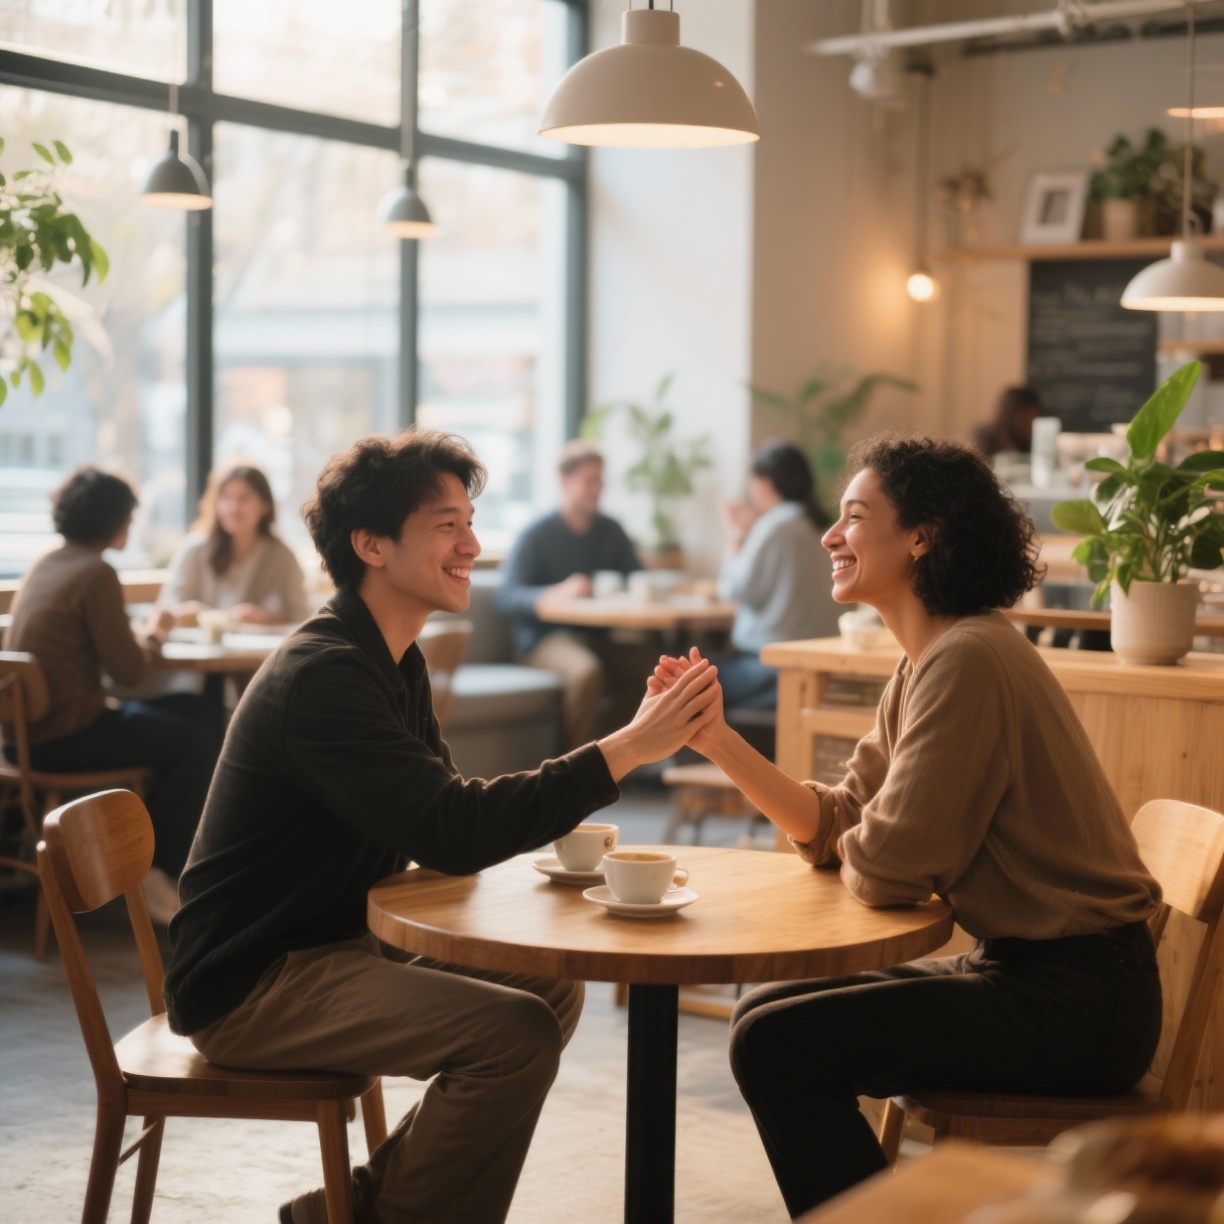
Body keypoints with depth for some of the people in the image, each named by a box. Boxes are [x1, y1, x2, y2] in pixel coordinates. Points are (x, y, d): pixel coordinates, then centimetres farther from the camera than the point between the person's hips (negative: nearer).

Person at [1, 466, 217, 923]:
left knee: (188, 709, 17)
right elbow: (130, 671, -14)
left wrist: (141, 632, 12)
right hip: (67, 738, -9)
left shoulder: (44, 565, 10)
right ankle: (161, 872, 10)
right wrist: (155, 634, 4)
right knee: (194, 741, 0)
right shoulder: (96, 574, -17)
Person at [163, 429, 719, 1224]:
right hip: (250, 986, -10)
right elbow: (450, 833, -32)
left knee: (554, 990, 8)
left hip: (338, 946, 10)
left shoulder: (397, 663, 10)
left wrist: (552, 829, -7)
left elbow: (439, 823, 12)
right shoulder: (324, 675, -22)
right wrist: (626, 749, -31)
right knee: (515, 1031, -22)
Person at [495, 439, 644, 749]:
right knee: (586, 671, -39)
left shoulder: (611, 531, 13)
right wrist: (557, 593, -32)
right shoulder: (537, 535, -4)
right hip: (546, 638, -5)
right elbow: (505, 598, -14)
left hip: (600, 638, 5)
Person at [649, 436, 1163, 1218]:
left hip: (1075, 999, -10)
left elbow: (887, 869, -22)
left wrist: (849, 851, 1)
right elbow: (833, 825, 9)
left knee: (778, 1047, -15)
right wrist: (715, 737, 1)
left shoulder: (968, 661, -20)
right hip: (1015, 966, 10)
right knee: (766, 1014, 14)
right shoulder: (923, 665, 12)